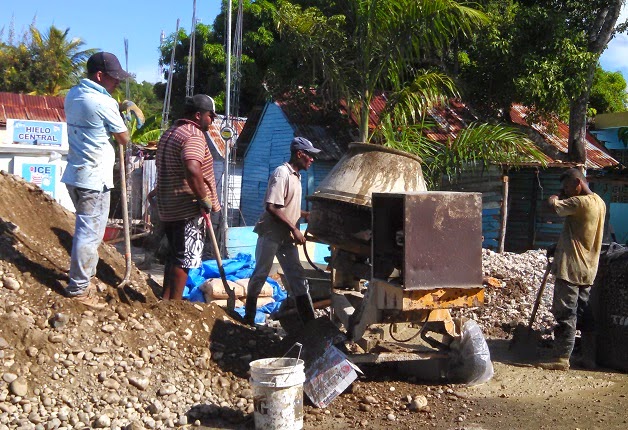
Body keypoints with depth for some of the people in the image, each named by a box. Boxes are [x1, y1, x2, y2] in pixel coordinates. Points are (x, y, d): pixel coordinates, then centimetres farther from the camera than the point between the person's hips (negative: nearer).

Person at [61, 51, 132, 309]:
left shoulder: (73, 95, 10)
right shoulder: (104, 103, -16)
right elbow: (124, 139, -7)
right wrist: (122, 119, 12)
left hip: (75, 174, 9)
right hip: (95, 178, -9)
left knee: (86, 228, 20)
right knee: (90, 233, -2)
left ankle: (84, 278, 32)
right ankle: (79, 288, 5)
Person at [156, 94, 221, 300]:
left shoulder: (169, 133, 17)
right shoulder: (194, 135, -16)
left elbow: (162, 167, 29)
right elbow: (192, 169, -34)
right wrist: (203, 197, -23)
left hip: (168, 207, 10)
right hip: (189, 209, -10)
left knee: (174, 255, 18)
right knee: (185, 258, -4)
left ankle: (166, 299, 23)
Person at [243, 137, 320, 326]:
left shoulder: (296, 176, 13)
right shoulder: (282, 173, -14)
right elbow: (272, 207, -22)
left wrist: (308, 215, 9)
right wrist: (294, 229, -20)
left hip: (286, 238, 9)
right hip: (271, 234, -8)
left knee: (298, 278, 4)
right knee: (260, 274, 4)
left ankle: (309, 322, 5)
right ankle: (249, 316, 20)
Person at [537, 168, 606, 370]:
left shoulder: (580, 202, -18)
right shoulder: (600, 203, 12)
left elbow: (553, 205, -17)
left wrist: (557, 196, 0)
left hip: (571, 268, -9)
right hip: (588, 269, 9)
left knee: (565, 313, -5)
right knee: (585, 313, 13)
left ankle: (561, 357, -2)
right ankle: (590, 357, 18)